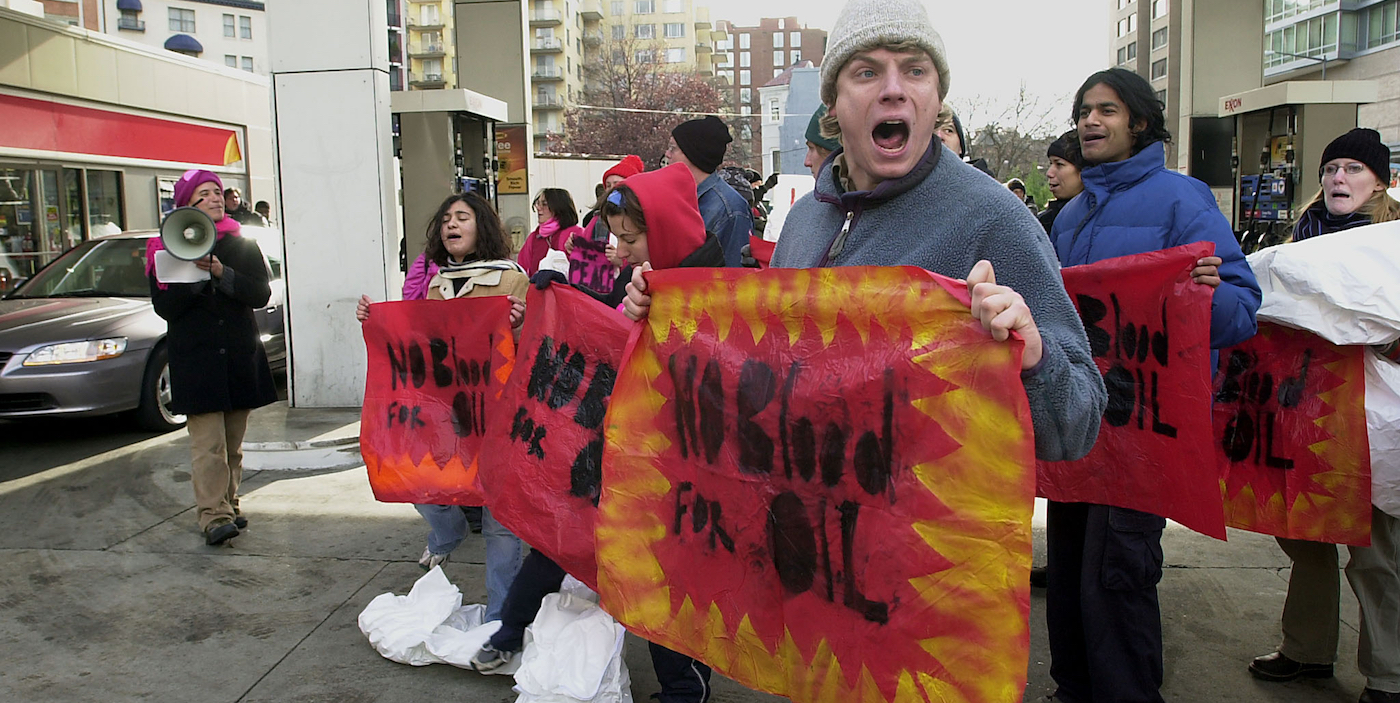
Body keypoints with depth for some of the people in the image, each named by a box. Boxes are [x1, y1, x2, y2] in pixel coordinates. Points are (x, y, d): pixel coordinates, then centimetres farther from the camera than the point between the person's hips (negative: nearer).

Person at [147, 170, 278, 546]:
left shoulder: (242, 244, 9)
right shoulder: (169, 247, 3)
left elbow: (261, 293, -3)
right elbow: (164, 306, -5)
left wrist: (222, 274, -17)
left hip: (240, 356, 3)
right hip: (195, 357, -3)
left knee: (233, 441, 9)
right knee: (208, 442, -10)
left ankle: (228, 504, 19)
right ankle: (214, 515, -11)